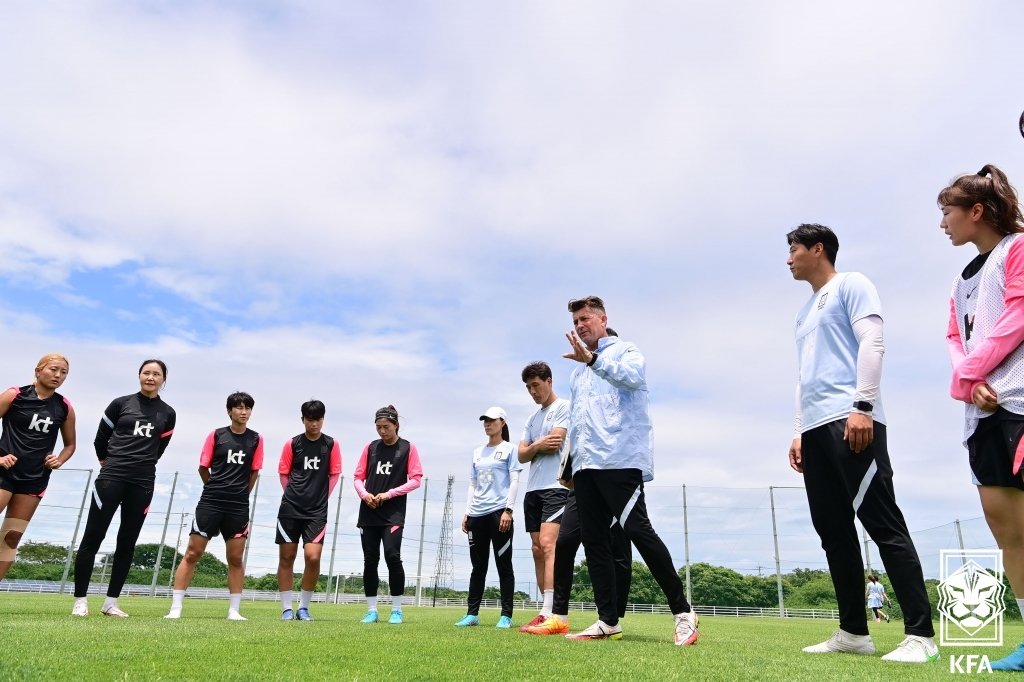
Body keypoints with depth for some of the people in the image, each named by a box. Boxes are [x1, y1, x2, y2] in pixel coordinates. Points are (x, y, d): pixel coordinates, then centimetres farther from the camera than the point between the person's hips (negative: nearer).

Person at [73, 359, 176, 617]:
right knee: (92, 538, -2)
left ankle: (111, 602, 14)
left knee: (127, 543, 5)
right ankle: (80, 600, 7)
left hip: (143, 483, 2)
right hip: (111, 478, -2)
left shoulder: (168, 414, 7)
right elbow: (100, 440, 10)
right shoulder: (121, 403, 2)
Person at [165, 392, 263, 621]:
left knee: (235, 558, 4)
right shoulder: (216, 435, 0)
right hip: (210, 502, -1)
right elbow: (203, 468, 8)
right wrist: (218, 489, 12)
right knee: (192, 553, 0)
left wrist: (239, 494, 10)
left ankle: (234, 610, 12)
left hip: (239, 507, 1)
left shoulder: (256, 439, 3)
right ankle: (176, 608, 8)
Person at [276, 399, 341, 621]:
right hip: (290, 508, 1)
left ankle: (303, 608, 8)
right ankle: (287, 609, 16)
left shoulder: (331, 444, 2)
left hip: (317, 511, -1)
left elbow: (334, 474, 9)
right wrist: (294, 494, 6)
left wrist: (321, 496, 4)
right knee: (286, 557, 4)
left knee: (313, 557, -10)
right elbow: (283, 473, 10)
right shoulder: (293, 443, 2)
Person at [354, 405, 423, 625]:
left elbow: (416, 479, -4)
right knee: (370, 560, 5)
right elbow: (358, 477, 12)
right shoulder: (371, 447, 10)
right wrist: (364, 494, -9)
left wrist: (388, 494, -12)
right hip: (368, 512, 4)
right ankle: (371, 610, 14)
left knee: (392, 556, -12)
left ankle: (397, 609, 1)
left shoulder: (408, 448, 0)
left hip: (393, 513, -3)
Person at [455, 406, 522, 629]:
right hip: (477, 515, 5)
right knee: (478, 567, 8)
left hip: (499, 512, -5)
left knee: (504, 565, -2)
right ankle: (472, 614, 12)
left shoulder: (509, 449, 4)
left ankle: (506, 616, 1)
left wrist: (508, 510, -13)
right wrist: (466, 513, 12)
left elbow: (514, 482, -3)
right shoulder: (477, 452, 20)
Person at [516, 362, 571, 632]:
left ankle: (548, 613, -22)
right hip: (533, 489, 8)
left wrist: (532, 446, 5)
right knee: (537, 550, 6)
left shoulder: (564, 407, 0)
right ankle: (548, 613, 10)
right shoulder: (532, 419, 21)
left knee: (548, 544, -18)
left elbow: (554, 444, -11)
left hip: (556, 486, -8)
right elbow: (522, 456, 12)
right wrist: (539, 445, -7)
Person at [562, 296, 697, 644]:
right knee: (594, 541, 3)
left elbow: (633, 376, -18)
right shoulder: (578, 372, 27)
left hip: (620, 459, -7)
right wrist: (569, 462, 21)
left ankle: (683, 612, -3)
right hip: (585, 465, 7)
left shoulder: (625, 350, 6)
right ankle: (608, 621, 8)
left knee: (637, 530, -14)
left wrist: (593, 358, -29)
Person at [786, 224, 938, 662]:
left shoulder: (851, 285, 6)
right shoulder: (805, 313, 29)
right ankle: (853, 631, 9)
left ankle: (920, 634, -5)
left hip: (851, 420, -8)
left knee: (883, 523, -10)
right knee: (832, 530, 5)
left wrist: (863, 405, -18)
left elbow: (872, 343, -8)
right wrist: (799, 432, 20)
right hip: (816, 428, 8)